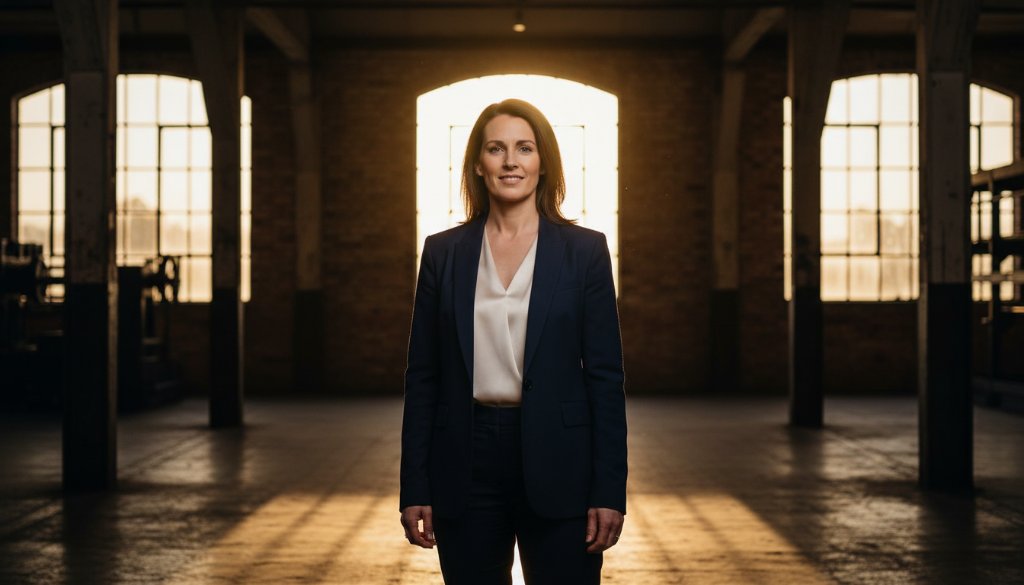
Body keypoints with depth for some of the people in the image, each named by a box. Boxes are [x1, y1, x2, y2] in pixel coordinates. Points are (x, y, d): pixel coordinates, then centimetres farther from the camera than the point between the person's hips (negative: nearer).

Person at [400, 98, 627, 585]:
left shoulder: (585, 250, 1)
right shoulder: (443, 252, 6)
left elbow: (606, 375, -1)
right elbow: (422, 376, 6)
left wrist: (609, 491, -6)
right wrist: (414, 489, 2)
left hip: (556, 466, -2)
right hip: (467, 463, 2)